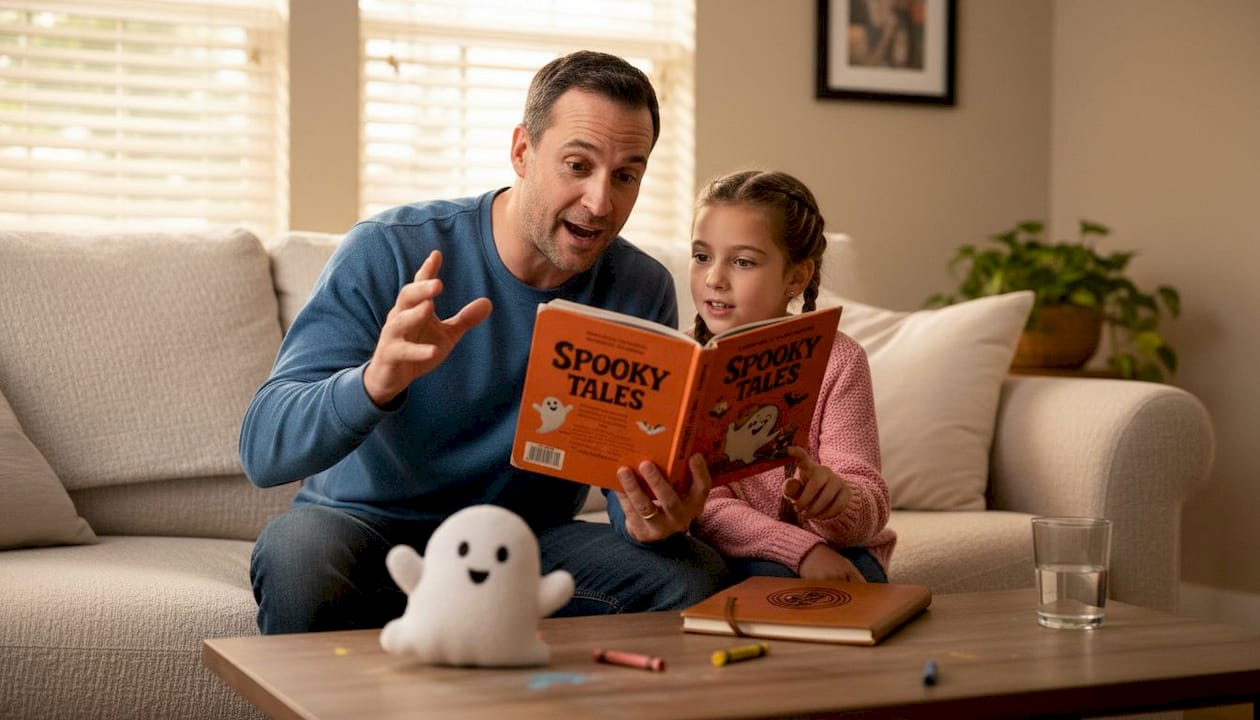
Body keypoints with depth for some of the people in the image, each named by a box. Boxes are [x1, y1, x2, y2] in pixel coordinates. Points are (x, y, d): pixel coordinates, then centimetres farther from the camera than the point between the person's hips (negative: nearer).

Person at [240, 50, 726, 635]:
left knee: (694, 575, -21)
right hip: (367, 522, -2)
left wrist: (652, 517, -32)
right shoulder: (388, 252, -16)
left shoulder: (643, 294, -6)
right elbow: (262, 450, -24)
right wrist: (376, 381, -45)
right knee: (298, 554, -36)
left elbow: (644, 471, -6)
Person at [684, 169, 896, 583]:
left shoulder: (837, 361, -6)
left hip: (837, 552, 1)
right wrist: (802, 548, -30)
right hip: (737, 557, -1)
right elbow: (705, 509, -14)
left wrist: (838, 497, -37)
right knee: (767, 578, -33)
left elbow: (871, 508, -12)